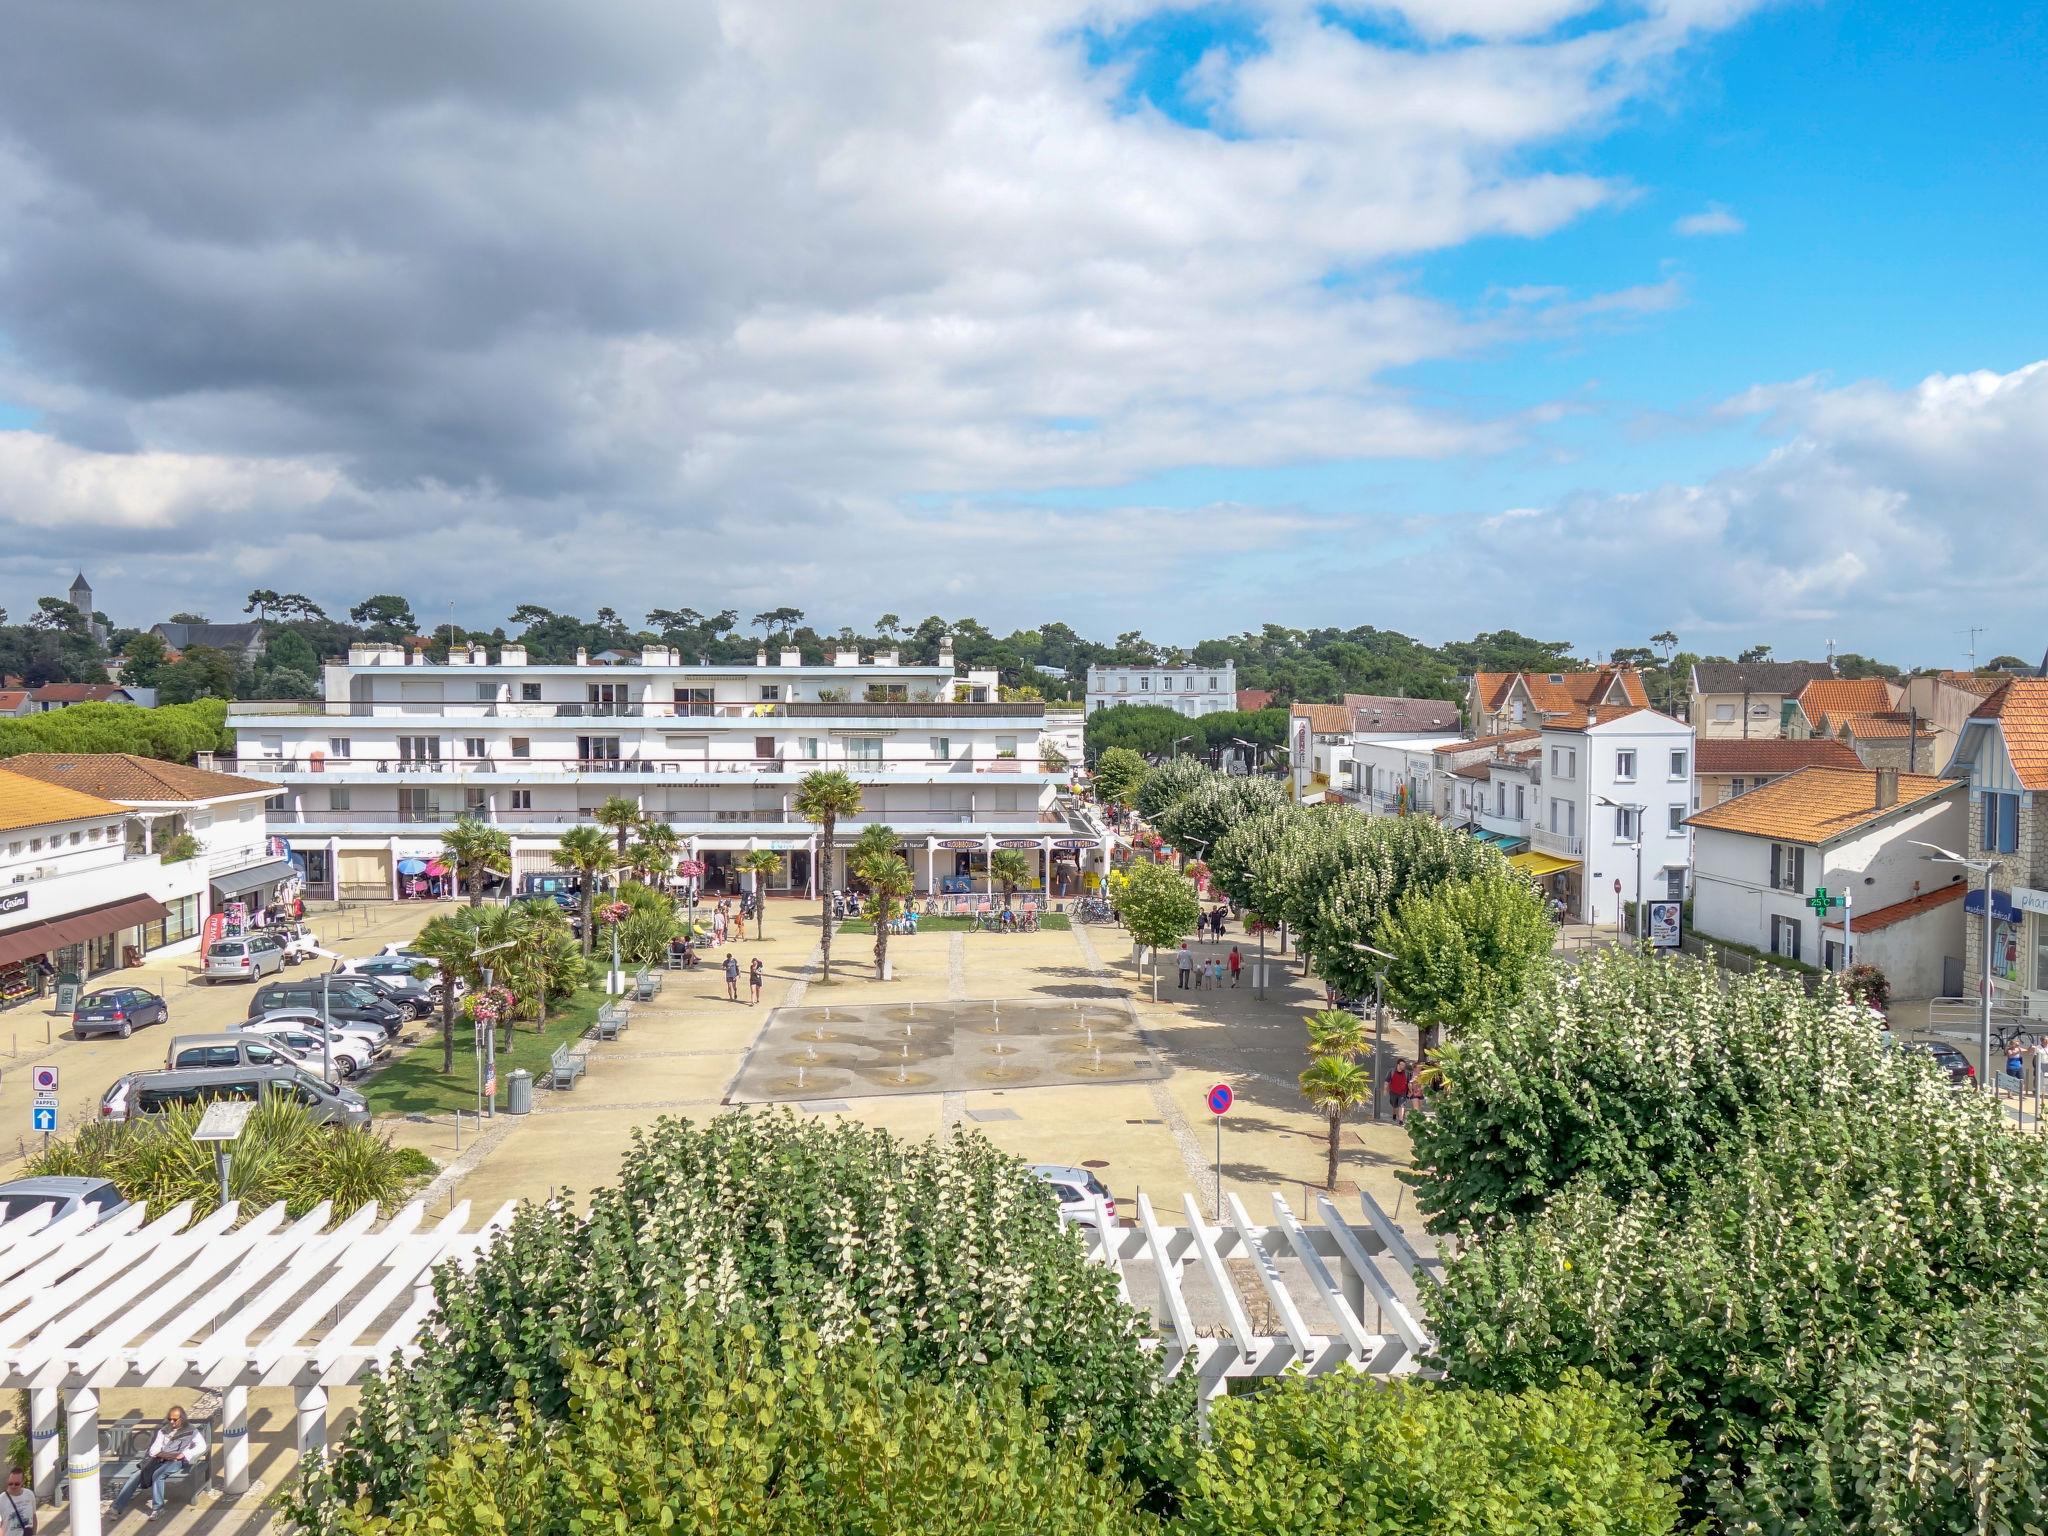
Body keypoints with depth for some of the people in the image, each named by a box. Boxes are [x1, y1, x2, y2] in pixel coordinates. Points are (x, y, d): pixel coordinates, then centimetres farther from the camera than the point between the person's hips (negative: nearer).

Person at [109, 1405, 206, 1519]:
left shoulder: (191, 1431, 10)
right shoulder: (164, 1431, 26)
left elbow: (202, 1446, -6)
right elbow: (154, 1449, 15)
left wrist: (182, 1455, -16)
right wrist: (158, 1454, -9)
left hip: (176, 1461, -5)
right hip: (160, 1460, 5)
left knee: (157, 1474, -34)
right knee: (136, 1475, -20)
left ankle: (157, 1508, -26)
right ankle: (117, 1507, -22)